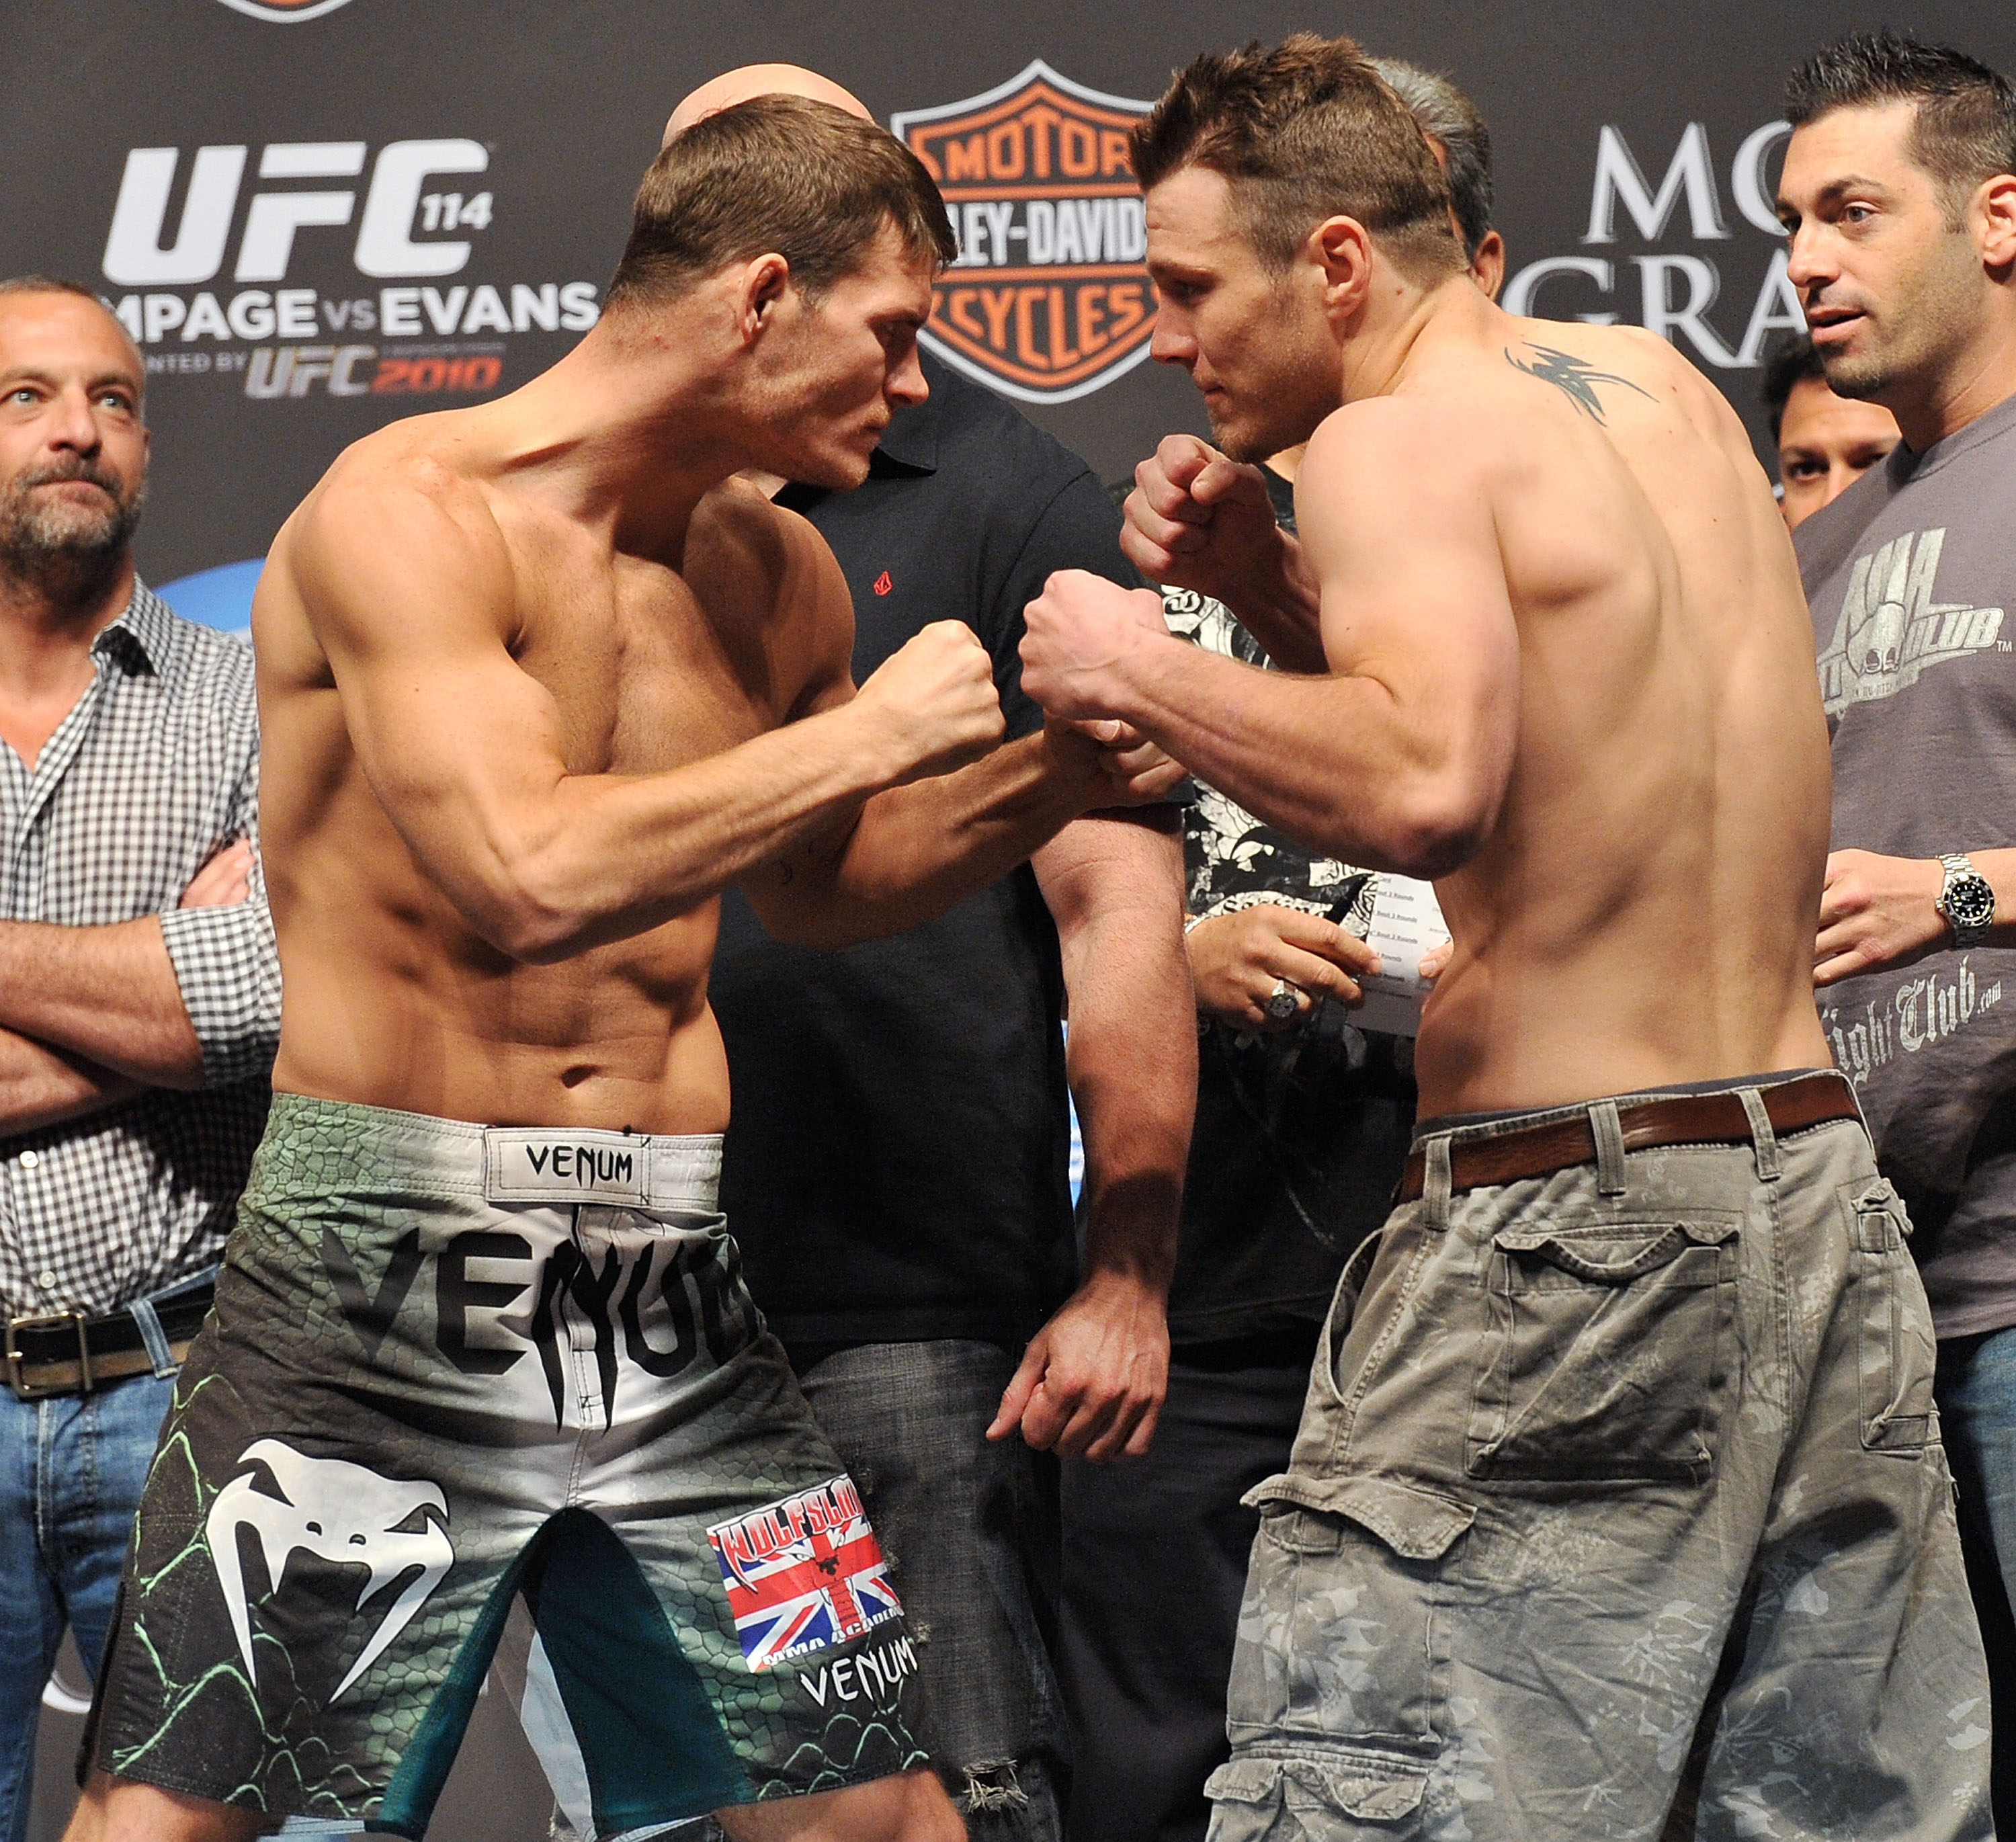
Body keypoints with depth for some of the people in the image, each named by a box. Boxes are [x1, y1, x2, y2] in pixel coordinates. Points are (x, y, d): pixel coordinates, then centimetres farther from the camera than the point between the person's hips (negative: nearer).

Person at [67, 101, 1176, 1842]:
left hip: (673, 1310, 6)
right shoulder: (408, 510, -12)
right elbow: (526, 877, -28)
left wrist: (1051, 777, 10)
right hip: (383, 1294, -6)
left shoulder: (779, 574, 10)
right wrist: (869, 735, -18)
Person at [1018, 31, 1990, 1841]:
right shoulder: (1663, 386, 14)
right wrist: (1269, 581, 13)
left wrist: (1142, 667, -15)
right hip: (1819, 1188, 8)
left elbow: (1426, 792, -28)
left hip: (1575, 1218, -8)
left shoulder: (1396, 441, -11)